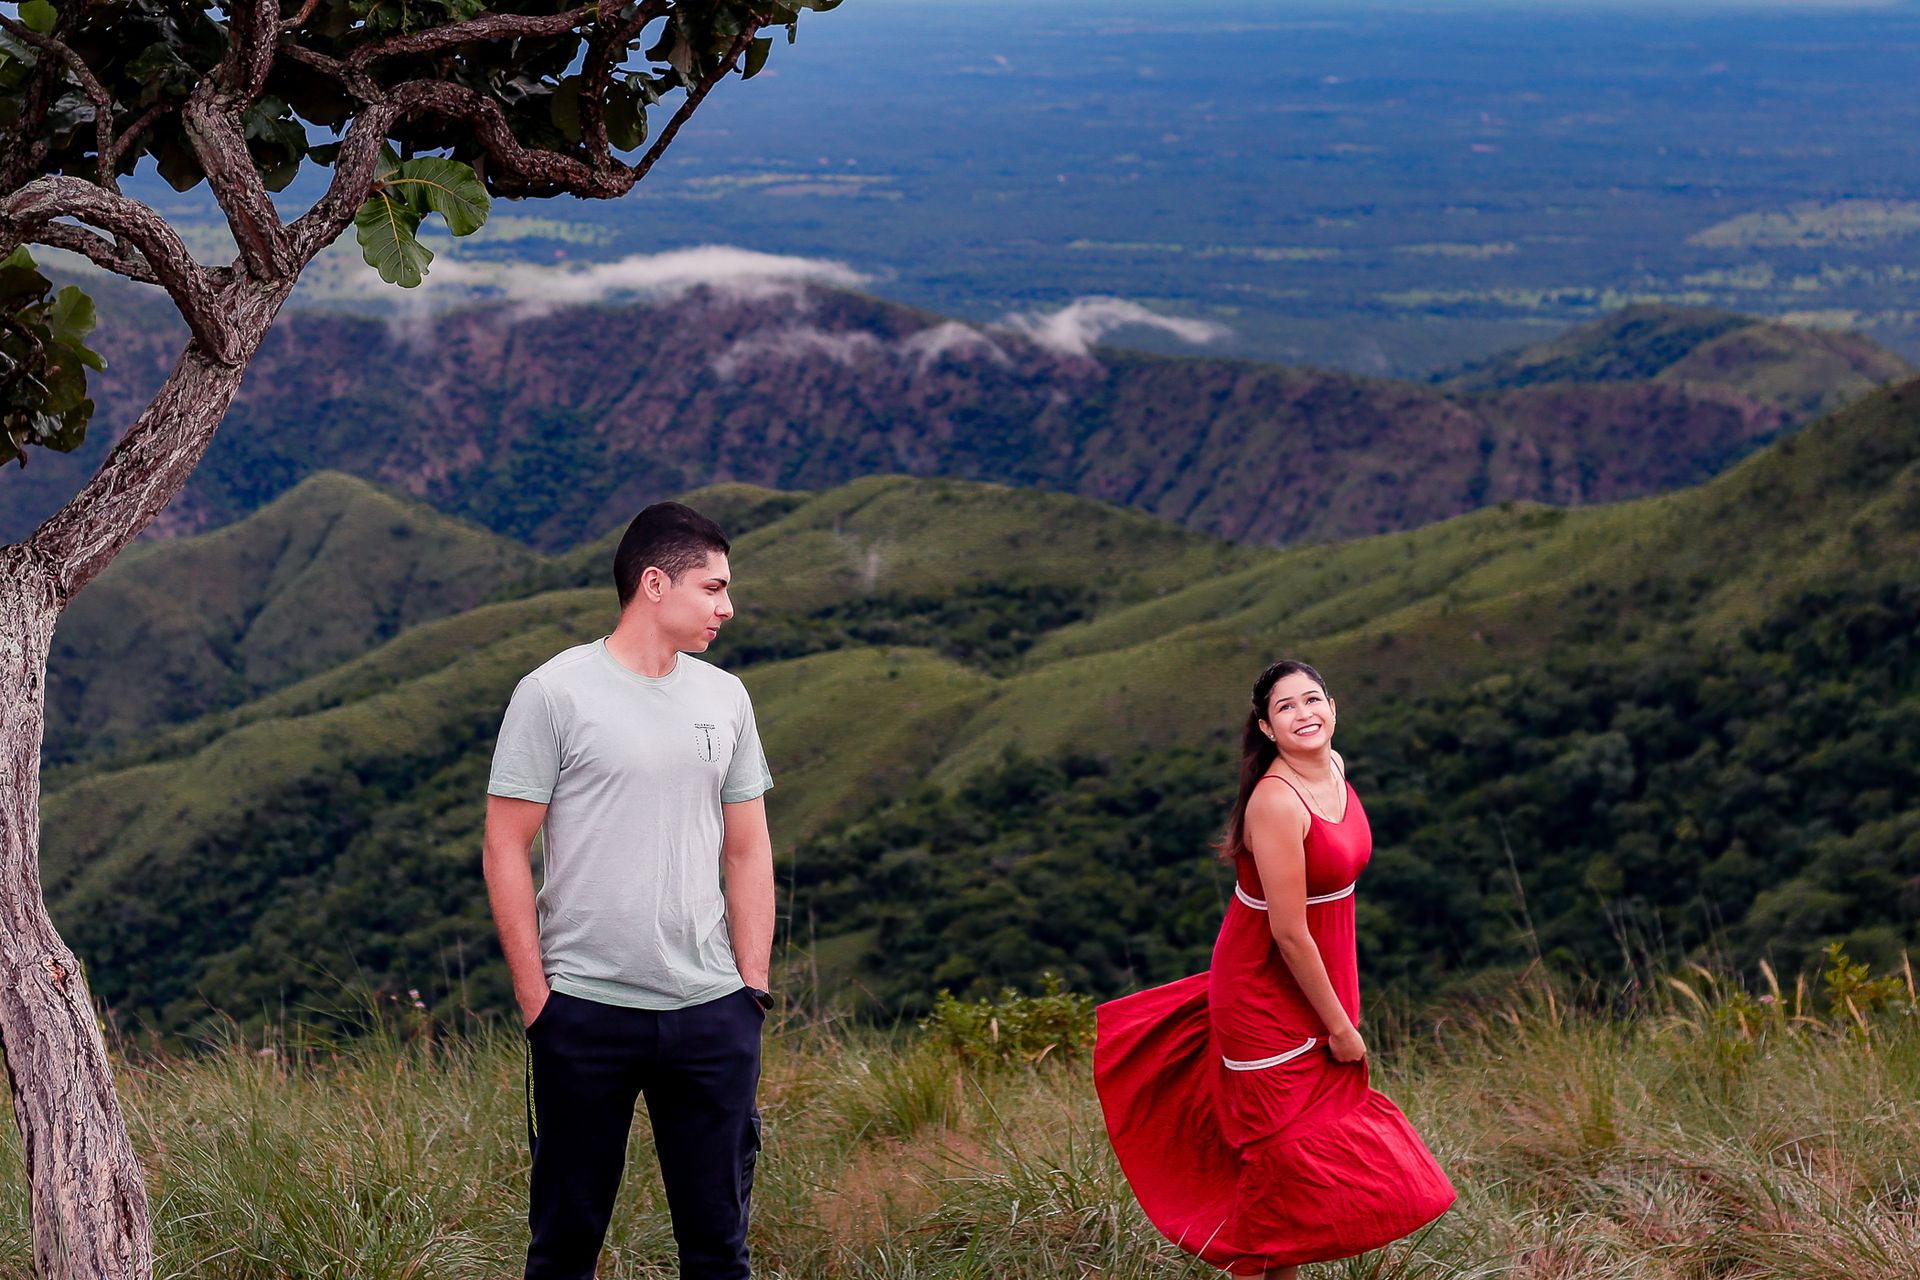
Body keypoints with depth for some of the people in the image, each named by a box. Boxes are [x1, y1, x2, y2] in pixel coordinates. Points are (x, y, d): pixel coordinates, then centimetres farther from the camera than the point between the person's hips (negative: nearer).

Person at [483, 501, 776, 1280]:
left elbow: (747, 850, 15)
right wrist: (535, 997, -8)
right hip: (587, 1012, -4)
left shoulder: (724, 699, 11)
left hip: (711, 1012, 4)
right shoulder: (554, 694, -4)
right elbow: (506, 848, -4)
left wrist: (753, 986, 7)